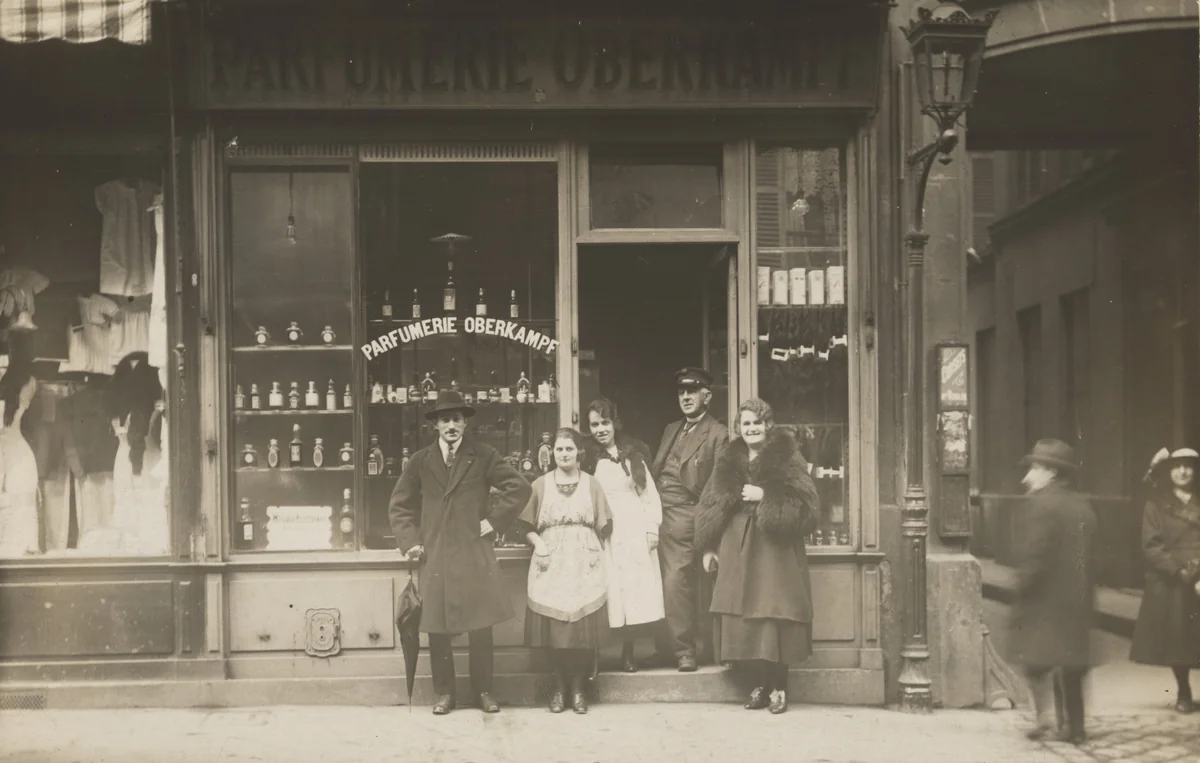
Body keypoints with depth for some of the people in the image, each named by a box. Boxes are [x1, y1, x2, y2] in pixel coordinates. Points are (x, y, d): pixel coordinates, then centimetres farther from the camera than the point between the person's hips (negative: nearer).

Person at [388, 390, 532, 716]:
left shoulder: (483, 456, 2)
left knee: (481, 627, 2)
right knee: (437, 628, 2)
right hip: (435, 557, 1)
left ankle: (484, 691, 14)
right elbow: (399, 506, 13)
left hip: (475, 555, -1)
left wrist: (494, 521, -4)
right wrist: (410, 541, 3)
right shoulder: (420, 461, 7)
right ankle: (444, 692, 13)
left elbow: (519, 487, 1)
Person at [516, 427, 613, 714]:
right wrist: (538, 544, -10)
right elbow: (527, 526, 6)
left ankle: (578, 688, 9)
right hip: (551, 566, 0)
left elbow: (603, 527, 10)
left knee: (584, 628, -2)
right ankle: (559, 687, 11)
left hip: (584, 567, 0)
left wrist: (594, 550, -3)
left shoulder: (592, 485, 8)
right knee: (554, 629, -2)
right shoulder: (540, 485, 6)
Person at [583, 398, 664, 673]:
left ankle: (629, 651, 7)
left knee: (638, 589, -1)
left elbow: (649, 493, 9)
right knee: (611, 591, -5)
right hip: (605, 534, -2)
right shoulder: (587, 459, 2)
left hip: (636, 532, 2)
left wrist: (652, 529, 2)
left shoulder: (633, 454, 9)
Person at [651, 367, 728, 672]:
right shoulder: (671, 430, 21)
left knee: (675, 582, -13)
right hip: (656, 513, 6)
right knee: (656, 583, 5)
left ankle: (684, 651, -4)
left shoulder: (717, 434, -1)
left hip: (683, 518, -6)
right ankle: (664, 648, 15)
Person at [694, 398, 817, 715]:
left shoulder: (787, 458, -1)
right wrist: (708, 547, 5)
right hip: (736, 552, 4)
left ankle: (778, 688, 4)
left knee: (774, 616, -7)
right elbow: (710, 505, 14)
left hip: (775, 550, -4)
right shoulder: (728, 461, 12)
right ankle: (759, 684, 14)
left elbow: (807, 504, -8)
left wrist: (765, 496, -15)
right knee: (742, 619, 2)